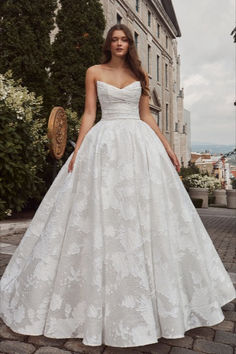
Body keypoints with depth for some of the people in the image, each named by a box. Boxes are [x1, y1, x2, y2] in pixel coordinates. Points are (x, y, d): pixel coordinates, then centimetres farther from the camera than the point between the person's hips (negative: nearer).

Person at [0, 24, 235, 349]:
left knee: (144, 215, 0)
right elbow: (89, 113, 4)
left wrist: (167, 148, 6)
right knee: (100, 213, -5)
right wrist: (78, 150, -7)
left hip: (140, 145, 2)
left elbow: (146, 116, 13)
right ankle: (99, 296, 11)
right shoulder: (94, 72, 11)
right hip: (104, 144, -2)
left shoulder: (140, 75, 16)